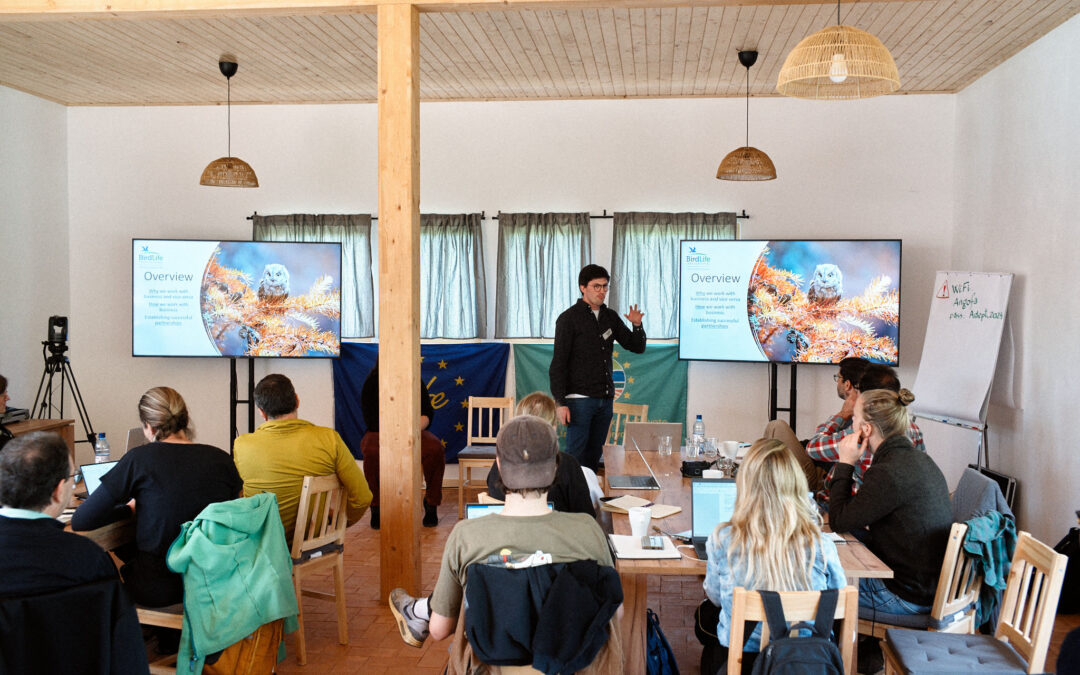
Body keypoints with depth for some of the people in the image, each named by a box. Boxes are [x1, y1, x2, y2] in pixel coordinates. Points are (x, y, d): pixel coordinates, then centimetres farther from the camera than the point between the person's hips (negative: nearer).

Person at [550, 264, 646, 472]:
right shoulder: (569, 318, -5)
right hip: (579, 398, -5)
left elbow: (637, 347, 16)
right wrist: (560, 402, -16)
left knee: (594, 455, 9)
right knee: (575, 456, -6)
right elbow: (558, 364, -8)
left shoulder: (610, 317, 12)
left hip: (605, 399, 6)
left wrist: (637, 326, -6)